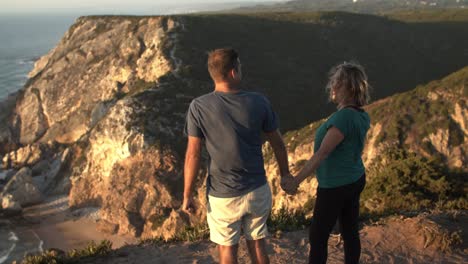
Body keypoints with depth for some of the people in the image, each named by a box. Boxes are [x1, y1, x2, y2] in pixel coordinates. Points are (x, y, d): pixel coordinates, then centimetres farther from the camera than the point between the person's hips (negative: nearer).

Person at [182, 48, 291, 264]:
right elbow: (277, 143, 2)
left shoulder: (199, 107, -15)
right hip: (258, 190, 2)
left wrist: (187, 195, -3)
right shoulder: (258, 102, -9)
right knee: (257, 245, 21)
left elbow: (193, 155, -14)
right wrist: (285, 174, 18)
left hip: (223, 196, -2)